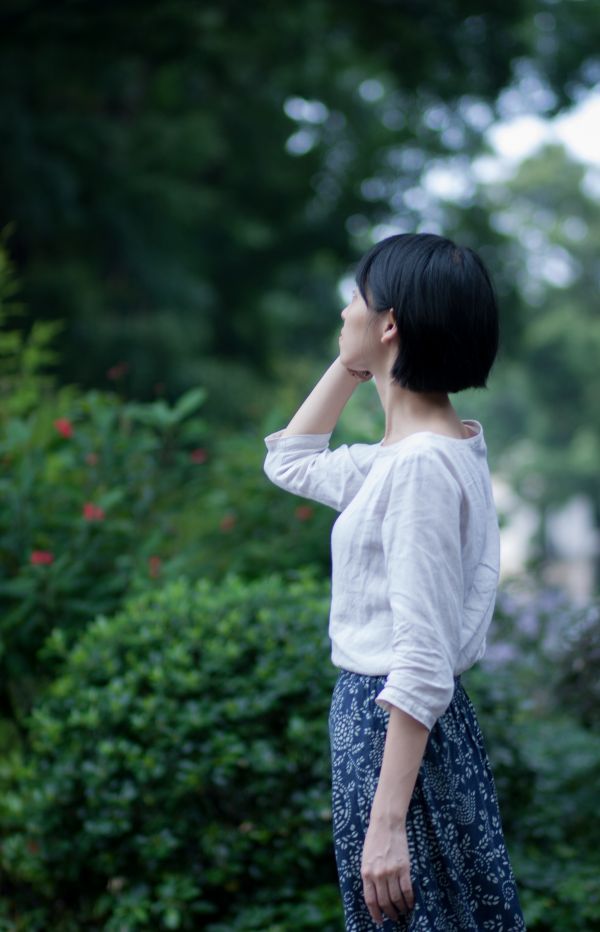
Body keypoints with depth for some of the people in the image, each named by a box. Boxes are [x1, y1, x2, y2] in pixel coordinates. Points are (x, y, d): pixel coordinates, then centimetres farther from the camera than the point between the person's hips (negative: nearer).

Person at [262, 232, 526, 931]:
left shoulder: (422, 464, -20)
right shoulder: (429, 447, 8)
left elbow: (423, 665, -24)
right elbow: (288, 462, 26)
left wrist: (386, 822, -24)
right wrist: (351, 366, 14)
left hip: (394, 732, -10)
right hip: (377, 714, 10)